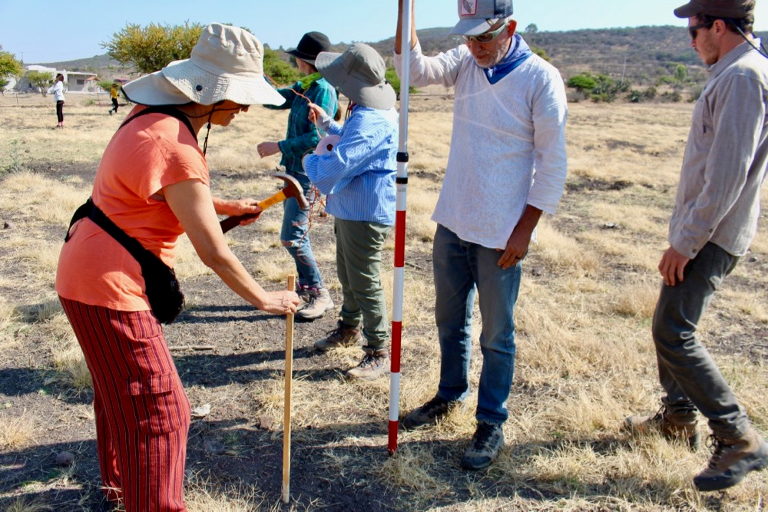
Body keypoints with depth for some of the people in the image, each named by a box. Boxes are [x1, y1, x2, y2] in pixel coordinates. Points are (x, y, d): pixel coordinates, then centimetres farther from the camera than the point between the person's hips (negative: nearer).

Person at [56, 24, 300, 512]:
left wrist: (223, 205, 12)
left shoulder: (154, 120, 4)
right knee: (158, 409, 0)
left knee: (120, 389, 26)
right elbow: (214, 253, -24)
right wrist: (265, 299, -11)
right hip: (110, 287, -10)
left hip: (89, 272, 10)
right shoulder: (175, 147, -26)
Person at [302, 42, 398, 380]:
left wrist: (310, 161, -14)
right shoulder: (368, 112, 8)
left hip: (365, 215, -11)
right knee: (346, 274, 25)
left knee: (365, 284, -1)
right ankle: (349, 327, 45)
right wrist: (326, 122, 20)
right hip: (350, 209, 11)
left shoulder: (371, 121, -28)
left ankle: (379, 353, 13)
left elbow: (336, 164, -35)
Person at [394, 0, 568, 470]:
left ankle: (492, 424, 23)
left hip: (500, 235, -5)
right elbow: (415, 69, -10)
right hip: (452, 222, 6)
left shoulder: (541, 79, -12)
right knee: (450, 320, 20)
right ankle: (450, 395, 41)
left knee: (496, 335, 7)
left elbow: (553, 163, -11)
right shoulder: (465, 62, 4)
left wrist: (524, 230, -13)